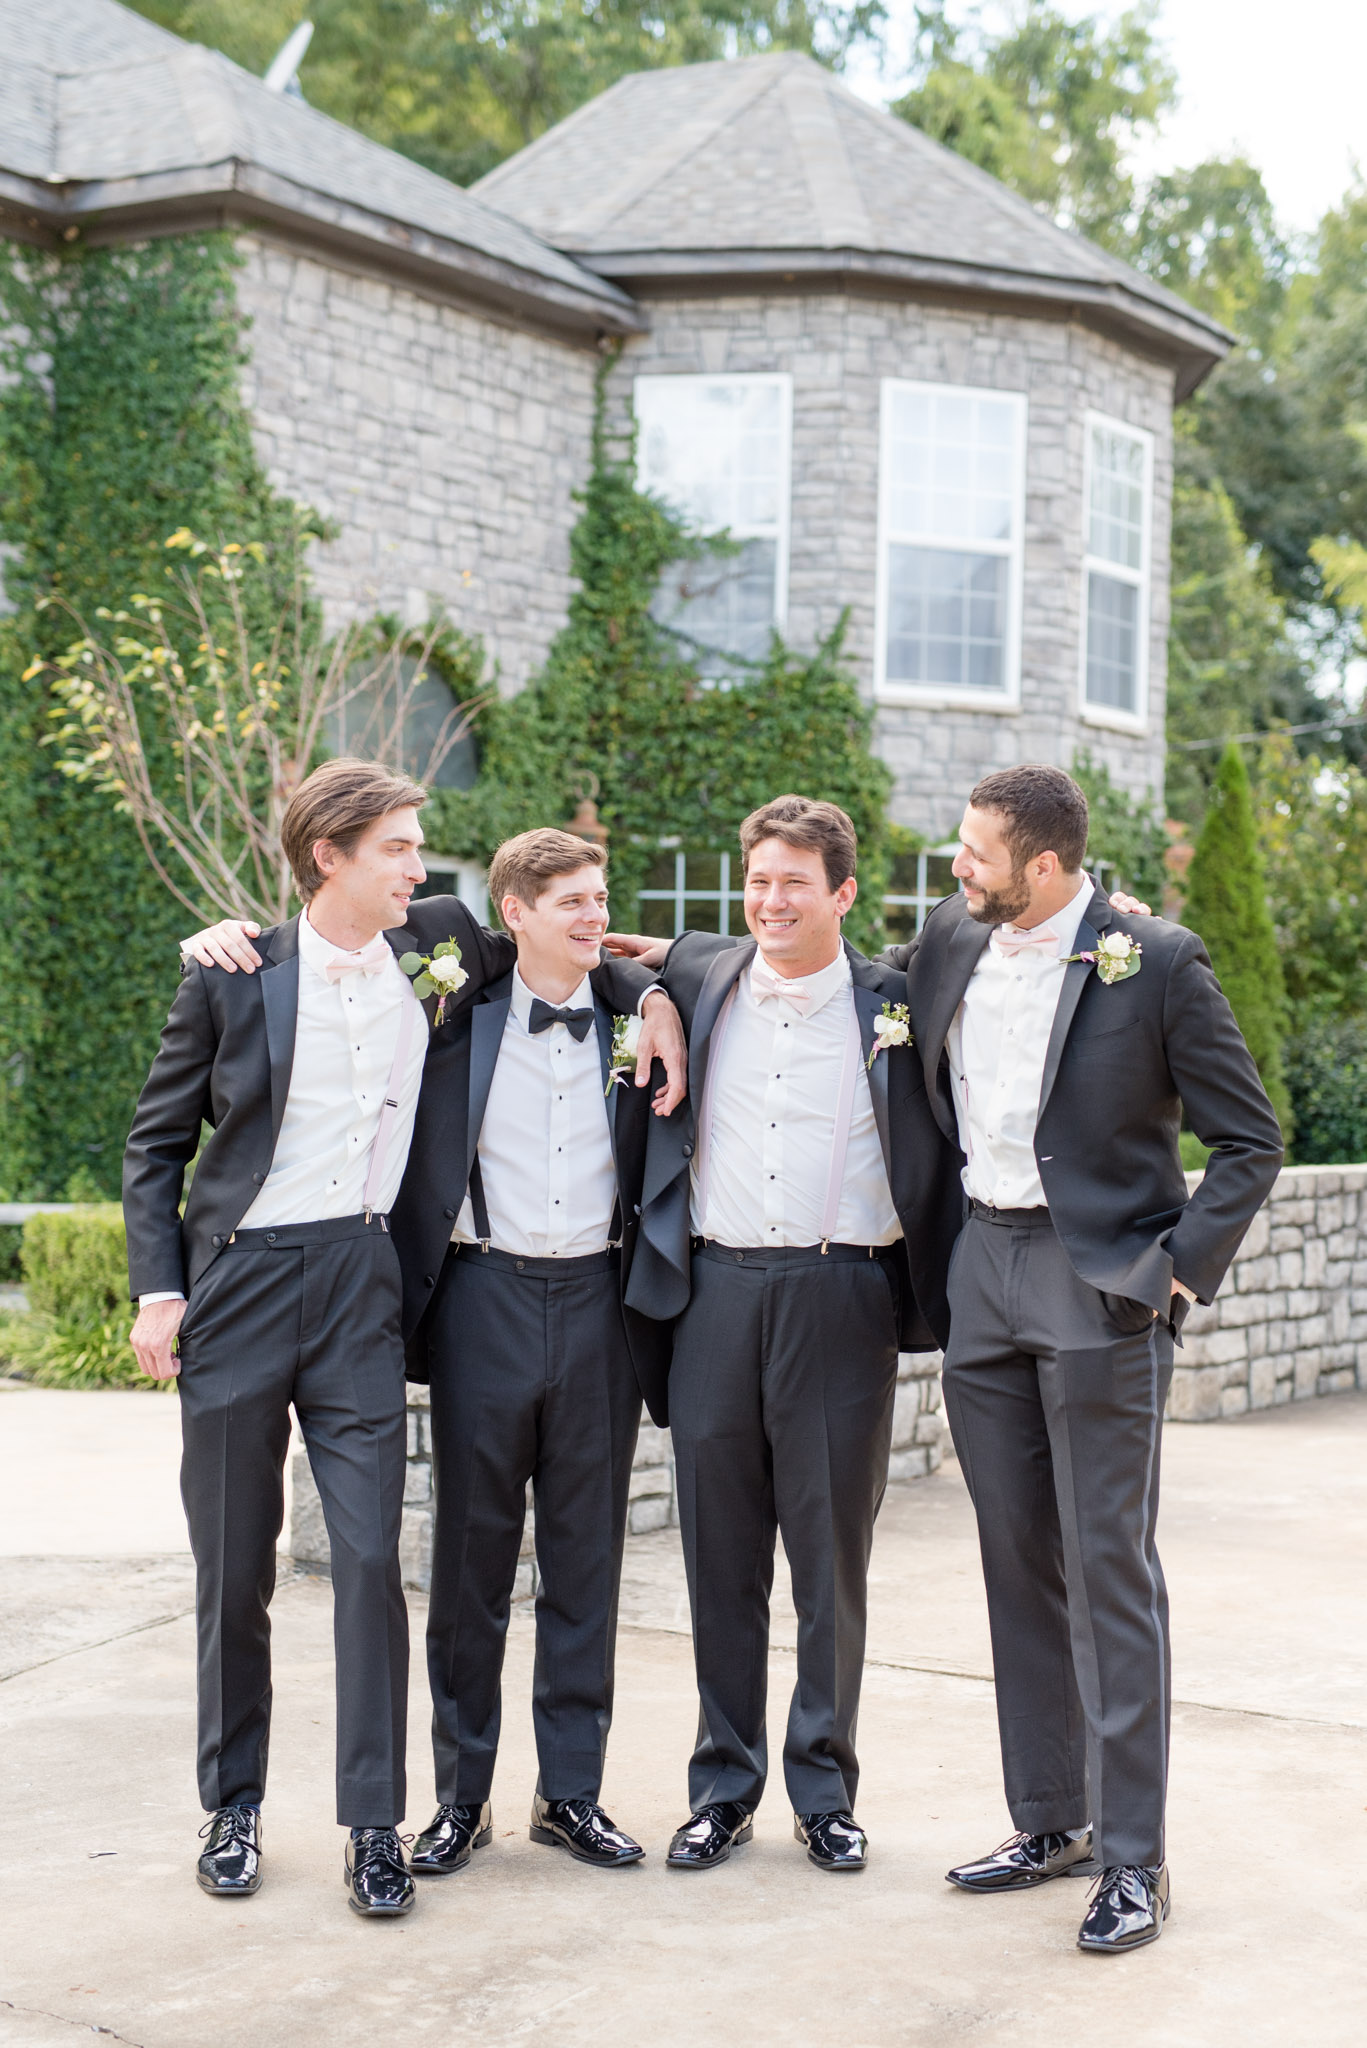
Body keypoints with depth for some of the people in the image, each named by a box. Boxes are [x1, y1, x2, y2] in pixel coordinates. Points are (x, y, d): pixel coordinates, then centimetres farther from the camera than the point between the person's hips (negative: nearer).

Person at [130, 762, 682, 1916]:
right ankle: (235, 1809, 23)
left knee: (371, 1555, -4)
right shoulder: (234, 979, -1)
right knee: (233, 1567, 7)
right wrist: (157, 1287, -4)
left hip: (361, 1286, 1)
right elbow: (157, 1143, 5)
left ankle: (376, 1825, 6)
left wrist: (651, 996, 5)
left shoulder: (436, 946, 4)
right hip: (240, 1284, -1)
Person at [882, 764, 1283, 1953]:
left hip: (1099, 1284, -6)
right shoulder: (951, 943, 7)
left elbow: (1250, 1142, -6)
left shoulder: (1156, 964, -10)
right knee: (1019, 1558, 11)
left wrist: (1178, 1268, -14)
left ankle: (1133, 1858, 3)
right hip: (984, 1271, 6)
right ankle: (1050, 1820, 23)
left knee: (1110, 1564, -5)